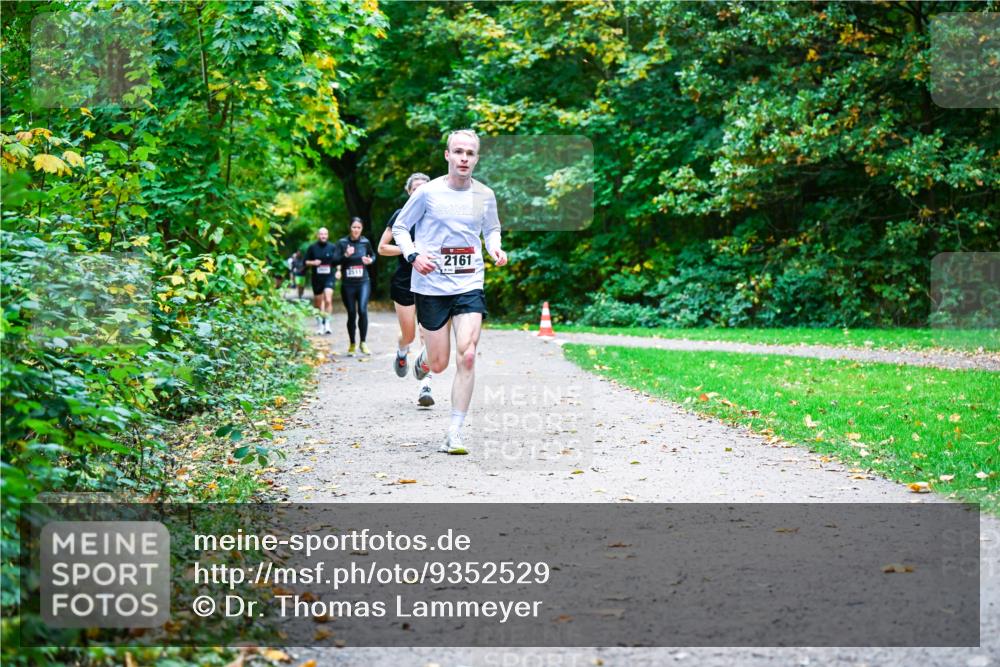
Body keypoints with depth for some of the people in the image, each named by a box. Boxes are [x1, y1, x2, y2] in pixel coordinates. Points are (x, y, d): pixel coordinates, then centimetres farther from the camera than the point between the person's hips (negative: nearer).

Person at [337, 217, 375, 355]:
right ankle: (352, 344, 21)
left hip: (363, 283, 0)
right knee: (351, 314, 5)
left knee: (362, 310, -18)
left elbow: (373, 255, 20)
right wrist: (346, 255, -23)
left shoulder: (365, 242, 3)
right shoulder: (342, 243, -1)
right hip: (348, 284, 0)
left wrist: (370, 260, -2)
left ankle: (363, 343, -8)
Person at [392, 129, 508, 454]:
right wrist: (413, 255, -13)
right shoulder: (428, 192, -5)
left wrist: (496, 249, 0)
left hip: (470, 285, 1)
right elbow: (400, 227, 5)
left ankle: (455, 433, -6)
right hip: (431, 285, -1)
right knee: (439, 364, 5)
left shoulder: (485, 195, 4)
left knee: (466, 357, -14)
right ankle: (424, 358, 45)